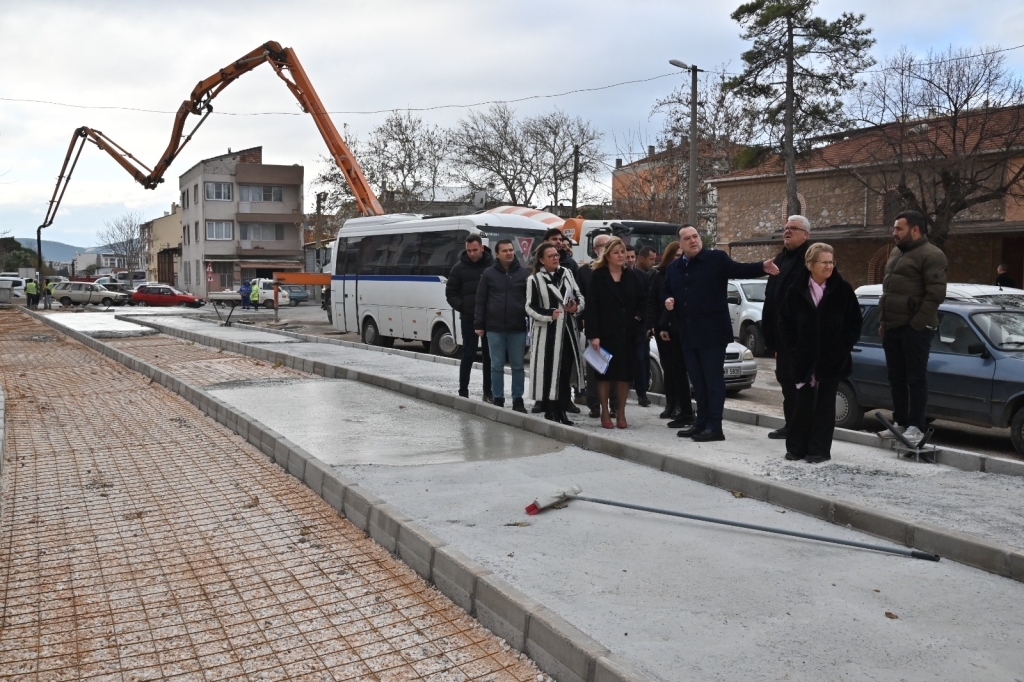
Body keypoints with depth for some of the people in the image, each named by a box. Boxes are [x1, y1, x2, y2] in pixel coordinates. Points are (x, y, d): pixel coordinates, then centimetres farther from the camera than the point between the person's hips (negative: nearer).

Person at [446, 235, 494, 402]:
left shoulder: (493, 265, 0)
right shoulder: (459, 268, 1)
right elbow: (450, 293, 6)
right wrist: (462, 307, -6)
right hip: (468, 319, -1)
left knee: (490, 356, 7)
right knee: (468, 355, 0)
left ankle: (488, 392, 15)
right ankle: (463, 391, 7)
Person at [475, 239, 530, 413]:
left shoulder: (524, 273, 4)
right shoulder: (488, 274, 4)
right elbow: (481, 301, 5)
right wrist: (479, 324, 0)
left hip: (518, 329, 0)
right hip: (495, 329, 0)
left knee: (518, 366, 6)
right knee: (497, 366, 6)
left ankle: (518, 400, 16)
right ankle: (498, 400, 15)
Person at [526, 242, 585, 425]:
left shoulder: (566, 273, 9)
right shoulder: (535, 279, -4)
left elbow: (579, 296, 15)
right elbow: (530, 307, -5)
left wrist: (577, 307, -6)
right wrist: (549, 315, -18)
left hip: (568, 331, 4)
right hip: (547, 332, -4)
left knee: (565, 371, 6)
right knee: (549, 372, -3)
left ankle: (562, 411, 16)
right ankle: (550, 412, 7)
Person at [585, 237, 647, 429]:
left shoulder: (632, 276, 9)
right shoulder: (598, 276, -3)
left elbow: (641, 301, 18)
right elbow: (591, 307, -8)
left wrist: (638, 317, -2)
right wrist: (593, 334, -14)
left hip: (627, 333, 3)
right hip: (605, 332, -3)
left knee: (625, 373, 4)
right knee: (605, 373, 2)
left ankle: (621, 413, 15)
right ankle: (605, 413, 12)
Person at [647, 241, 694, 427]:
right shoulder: (658, 275, 8)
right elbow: (652, 302, 6)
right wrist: (656, 326, -4)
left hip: (680, 329, -4)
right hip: (662, 328, 4)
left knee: (678, 370, -7)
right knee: (668, 369, 10)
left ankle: (685, 413, -5)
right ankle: (671, 406, 22)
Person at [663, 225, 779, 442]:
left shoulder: (716, 258, -3)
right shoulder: (673, 268, 14)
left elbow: (739, 270, -12)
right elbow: (665, 291, 25)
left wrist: (763, 267, -29)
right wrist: (667, 300, 2)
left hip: (712, 332, -6)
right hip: (688, 334, 6)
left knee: (714, 379, -3)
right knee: (698, 380, 13)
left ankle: (715, 427, -1)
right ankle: (701, 422, 22)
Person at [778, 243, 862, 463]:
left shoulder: (843, 289, -3)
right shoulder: (797, 290, 0)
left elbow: (854, 322, 1)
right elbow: (785, 320, 6)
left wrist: (844, 346, -5)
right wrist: (792, 346, 0)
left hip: (833, 358, -1)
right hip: (803, 357, 1)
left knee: (825, 403, 5)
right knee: (802, 402, 6)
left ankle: (820, 449, 12)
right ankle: (796, 447, 16)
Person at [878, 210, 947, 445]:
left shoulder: (931, 255, -9)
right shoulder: (896, 253, 18)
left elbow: (936, 294, -16)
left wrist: (917, 323, -18)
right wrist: (883, 321, 17)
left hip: (914, 328, -9)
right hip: (893, 326, 9)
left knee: (915, 378, -3)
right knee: (896, 378, 12)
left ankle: (916, 426, 3)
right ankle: (900, 422, 20)